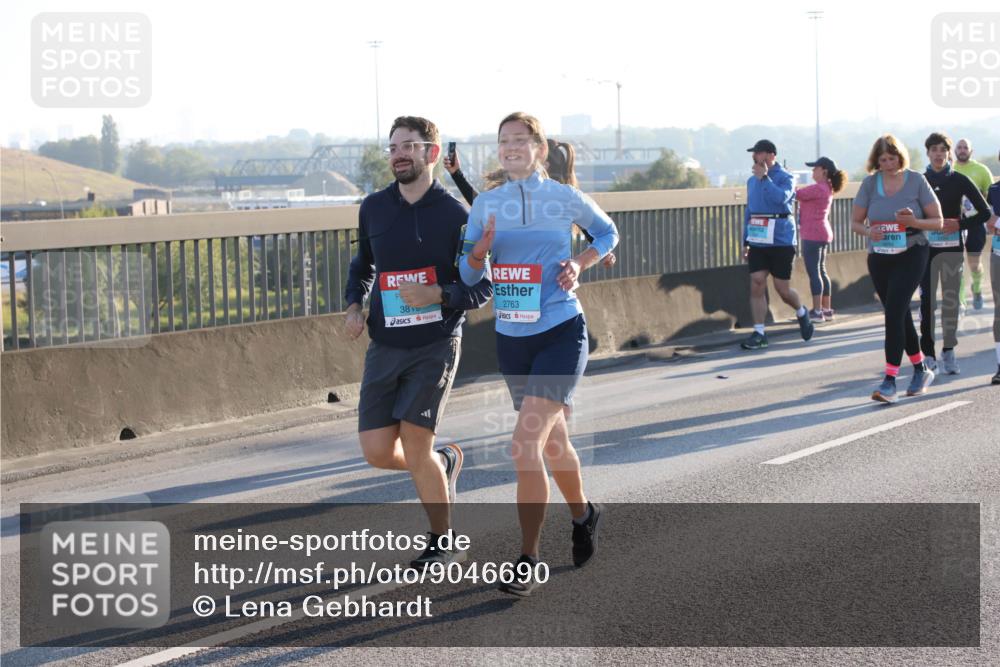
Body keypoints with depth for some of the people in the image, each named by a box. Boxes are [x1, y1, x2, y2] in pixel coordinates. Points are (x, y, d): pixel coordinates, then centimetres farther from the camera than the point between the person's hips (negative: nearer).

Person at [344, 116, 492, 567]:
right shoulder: (373, 208, 6)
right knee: (377, 452, -3)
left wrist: (438, 295, -20)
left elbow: (482, 287, -3)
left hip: (434, 346, -4)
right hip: (384, 345, 5)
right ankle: (445, 463, 30)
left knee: (415, 444, -12)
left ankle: (443, 542, 9)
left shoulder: (454, 214, -7)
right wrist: (353, 305, 7)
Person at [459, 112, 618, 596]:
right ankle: (583, 515, 44)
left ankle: (528, 559, -9)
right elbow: (468, 275, 5)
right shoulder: (485, 205, 3)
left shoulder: (565, 198, -4)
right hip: (510, 339, 5)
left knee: (526, 443, -17)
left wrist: (580, 264, -4)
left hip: (560, 334, -5)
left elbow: (608, 233, 13)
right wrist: (480, 251, -16)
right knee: (553, 442, 18)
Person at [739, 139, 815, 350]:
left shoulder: (785, 178, -5)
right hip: (758, 242, 5)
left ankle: (801, 313, 31)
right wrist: (746, 241, 17)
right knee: (756, 285, -7)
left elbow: (780, 198, -26)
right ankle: (759, 334, -4)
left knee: (783, 289, 0)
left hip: (781, 240, -5)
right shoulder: (752, 181, 13)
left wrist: (764, 178, -20)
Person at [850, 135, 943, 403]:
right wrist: (869, 232, -14)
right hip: (879, 258, 4)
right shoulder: (870, 183, 2)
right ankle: (921, 370, 32)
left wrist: (914, 222, -21)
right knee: (900, 316, 14)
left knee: (894, 312, -17)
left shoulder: (916, 180, -5)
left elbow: (937, 222, -1)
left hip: (911, 255, -4)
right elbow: (855, 222, 8)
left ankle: (890, 381, -19)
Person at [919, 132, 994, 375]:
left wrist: (960, 224, -10)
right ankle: (928, 353, -3)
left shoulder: (959, 180, 2)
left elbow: (985, 212, 1)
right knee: (927, 300, -5)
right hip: (926, 247, 0)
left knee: (950, 300, 1)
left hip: (952, 247, 0)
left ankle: (949, 351, 9)